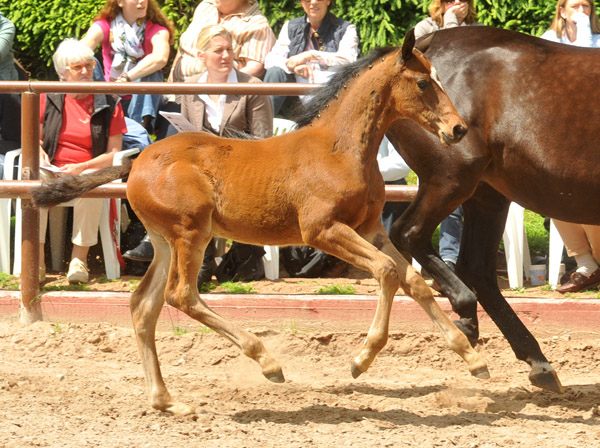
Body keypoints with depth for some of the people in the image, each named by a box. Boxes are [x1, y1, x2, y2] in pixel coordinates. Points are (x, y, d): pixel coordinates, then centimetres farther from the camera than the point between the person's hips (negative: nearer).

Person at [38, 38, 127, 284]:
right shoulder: (49, 99, 9)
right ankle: (37, 261, -30)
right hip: (52, 171, 1)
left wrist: (82, 168, -14)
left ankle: (79, 258, -27)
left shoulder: (108, 105, 5)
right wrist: (40, 154, -6)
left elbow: (114, 153, 1)